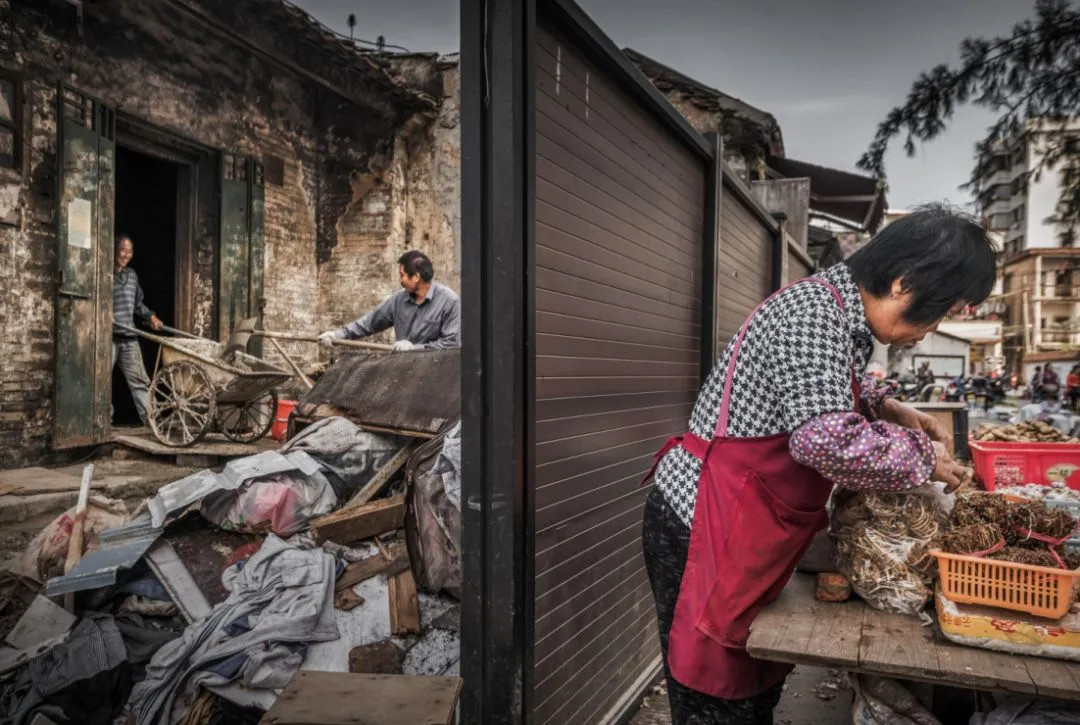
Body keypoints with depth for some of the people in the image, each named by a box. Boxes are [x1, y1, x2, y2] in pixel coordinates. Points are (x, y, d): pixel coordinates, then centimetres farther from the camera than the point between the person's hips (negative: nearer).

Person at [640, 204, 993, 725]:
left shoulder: (838, 311, 10)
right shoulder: (815, 309, -20)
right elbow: (827, 440, -31)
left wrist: (887, 410, 10)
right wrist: (922, 457, -14)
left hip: (736, 527, 10)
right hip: (702, 527, -9)